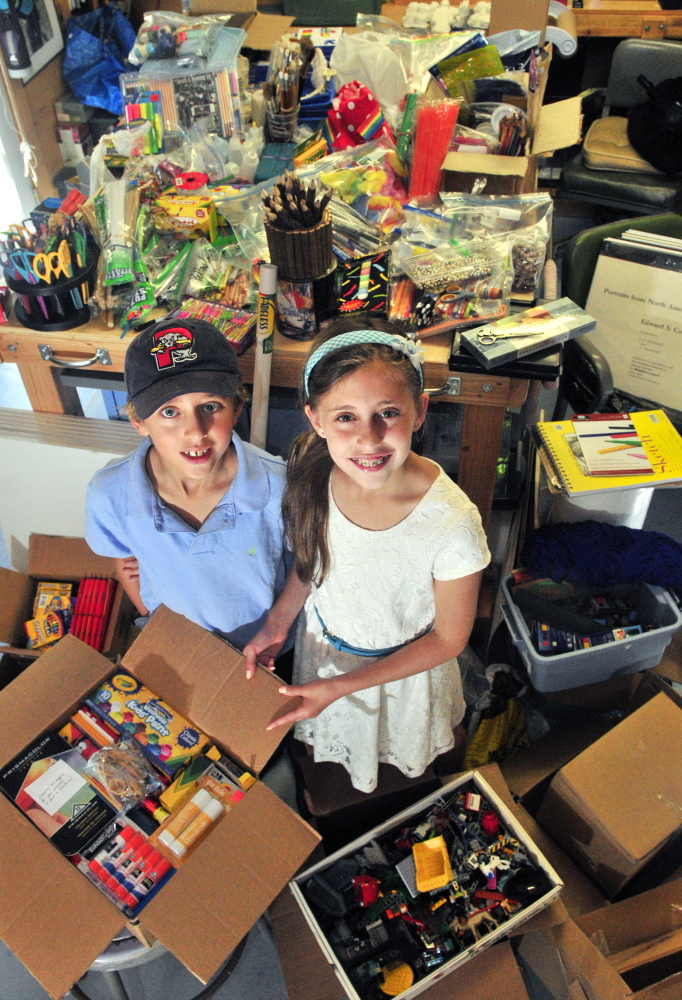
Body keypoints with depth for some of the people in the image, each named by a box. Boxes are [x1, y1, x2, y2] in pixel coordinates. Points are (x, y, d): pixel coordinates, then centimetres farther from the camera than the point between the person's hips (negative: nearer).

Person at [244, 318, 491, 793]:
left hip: (404, 667, -2)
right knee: (342, 741, 34)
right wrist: (277, 622, -10)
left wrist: (340, 687, -21)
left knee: (403, 757, 31)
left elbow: (448, 639, -22)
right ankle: (354, 782, 68)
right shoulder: (314, 478, -26)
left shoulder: (453, 524, -39)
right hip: (323, 643, 3)